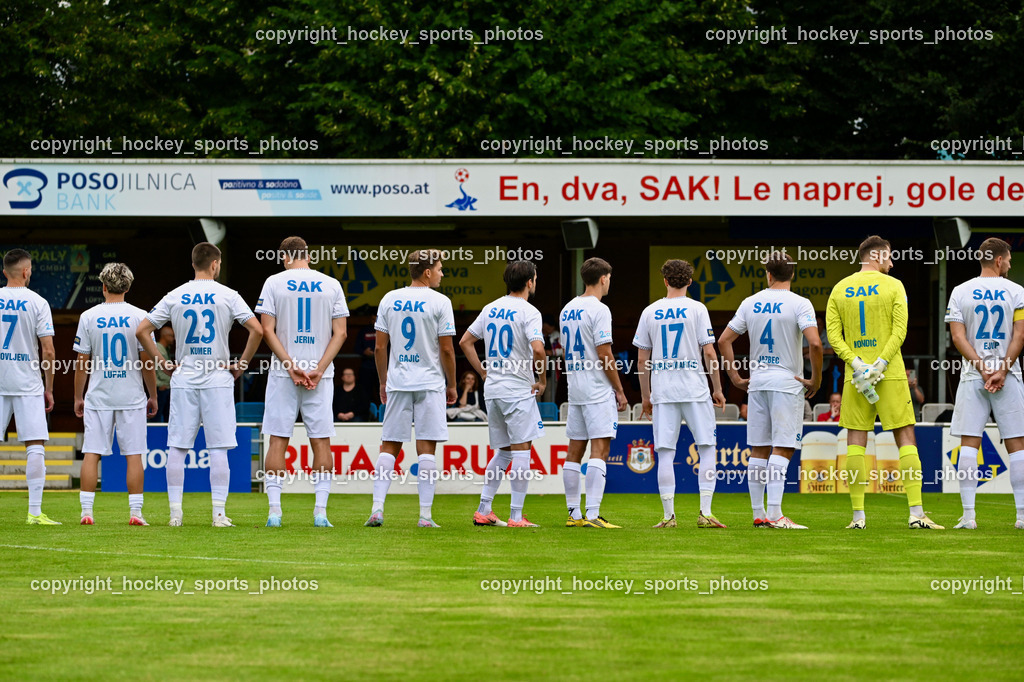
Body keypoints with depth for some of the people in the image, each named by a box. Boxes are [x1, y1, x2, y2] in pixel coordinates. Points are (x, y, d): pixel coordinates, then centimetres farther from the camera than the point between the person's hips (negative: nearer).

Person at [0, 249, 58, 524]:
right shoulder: (37, 303, -4)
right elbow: (48, 352, -7)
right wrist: (49, 389, 2)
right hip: (28, 383, -2)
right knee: (35, 445, -1)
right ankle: (35, 511, -6)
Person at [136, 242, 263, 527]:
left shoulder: (174, 297, 4)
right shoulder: (227, 295, -2)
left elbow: (142, 331, 1)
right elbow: (257, 330, -11)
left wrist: (163, 362, 6)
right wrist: (242, 364, -2)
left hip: (183, 378, 2)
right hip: (218, 378, -2)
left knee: (177, 447, 5)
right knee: (218, 448, 0)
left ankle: (175, 512, 3)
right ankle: (219, 512, -4)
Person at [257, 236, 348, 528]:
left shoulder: (274, 283, 1)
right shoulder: (331, 285, 5)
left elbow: (267, 330, -6)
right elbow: (340, 333, 0)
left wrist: (292, 366, -9)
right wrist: (318, 370, -6)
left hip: (283, 372, -1)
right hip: (320, 373, 1)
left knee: (278, 440, 1)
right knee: (321, 440, 3)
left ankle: (274, 510, -3)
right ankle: (320, 511, -1)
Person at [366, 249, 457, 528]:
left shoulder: (389, 299, 6)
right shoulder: (439, 302, -6)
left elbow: (380, 347, 7)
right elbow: (447, 350, -7)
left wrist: (383, 382, 17)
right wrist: (452, 385, 5)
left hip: (397, 382, 3)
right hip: (430, 383, -3)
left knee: (389, 447, 8)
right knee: (426, 448, -1)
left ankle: (377, 508, -1)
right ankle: (425, 515, -3)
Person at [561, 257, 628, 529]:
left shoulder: (567, 310, 13)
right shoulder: (598, 310, -12)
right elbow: (604, 355, -15)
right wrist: (620, 391, -8)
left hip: (575, 390, 8)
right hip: (598, 392, -8)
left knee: (574, 450, 10)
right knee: (599, 449, -9)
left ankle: (573, 514, 12)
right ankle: (592, 514, -16)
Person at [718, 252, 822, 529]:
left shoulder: (750, 303, 7)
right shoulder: (799, 304, -8)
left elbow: (724, 340, 9)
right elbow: (815, 343, -21)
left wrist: (734, 377, 14)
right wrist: (816, 380, -10)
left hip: (757, 382, 5)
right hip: (787, 382, -5)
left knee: (759, 450, 10)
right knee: (782, 449, -6)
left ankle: (758, 514, 12)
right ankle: (775, 514, -14)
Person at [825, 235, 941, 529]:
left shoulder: (840, 289, 8)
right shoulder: (893, 286, -1)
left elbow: (833, 333, 0)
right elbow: (900, 330, -10)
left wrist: (857, 364, -7)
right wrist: (880, 364, -12)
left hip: (855, 374, 3)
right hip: (891, 374, -3)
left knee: (856, 442, 5)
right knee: (906, 439, 0)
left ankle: (858, 515, 0)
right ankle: (916, 513, -7)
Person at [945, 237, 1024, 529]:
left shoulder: (960, 292, 4)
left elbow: (958, 336, -4)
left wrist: (983, 370, -6)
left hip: (973, 376, 1)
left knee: (969, 444, 1)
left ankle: (968, 514, -6)